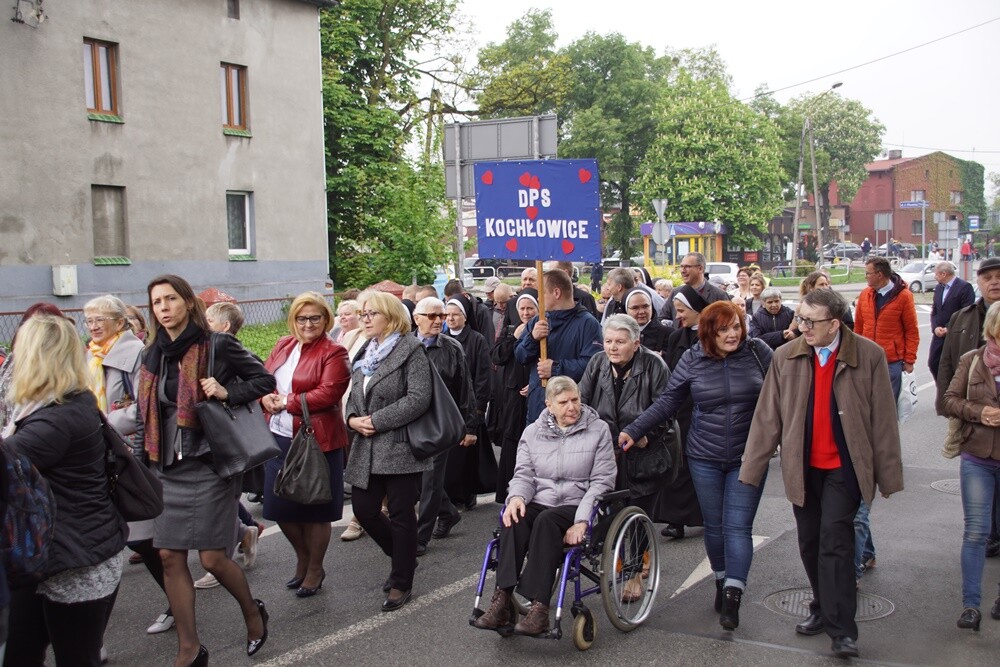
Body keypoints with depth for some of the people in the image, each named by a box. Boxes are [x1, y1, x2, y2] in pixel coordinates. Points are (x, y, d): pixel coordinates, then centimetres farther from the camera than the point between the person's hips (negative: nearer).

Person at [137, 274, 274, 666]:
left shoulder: (217, 345, -7)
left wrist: (227, 392, -18)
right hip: (168, 468, 6)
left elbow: (265, 381, -2)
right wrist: (145, 462, 13)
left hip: (209, 464, -6)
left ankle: (253, 612, 27)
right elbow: (148, 413, 18)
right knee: (170, 556, 3)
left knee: (212, 558, -3)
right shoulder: (153, 355, 10)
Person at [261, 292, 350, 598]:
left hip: (316, 440, -6)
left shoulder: (333, 353, -8)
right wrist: (266, 397, -8)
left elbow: (328, 393, -18)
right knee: (279, 505, 11)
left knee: (314, 510, 6)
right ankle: (302, 558, 36)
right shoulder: (282, 345, 12)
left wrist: (288, 402, -16)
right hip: (279, 437, 6)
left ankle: (315, 570, 25)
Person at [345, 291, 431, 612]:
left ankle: (401, 583, 15)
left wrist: (377, 421, -18)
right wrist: (352, 418, -3)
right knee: (364, 510, 6)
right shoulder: (364, 353, 16)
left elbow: (418, 398, -17)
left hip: (400, 446, -7)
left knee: (401, 514, 1)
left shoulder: (410, 350, -8)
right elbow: (353, 395, 20)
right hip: (367, 449, 7)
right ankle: (403, 558, 31)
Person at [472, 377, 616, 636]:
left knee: (546, 520, -36)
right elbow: (524, 474, 9)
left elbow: (602, 481, -2)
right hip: (538, 504, 3)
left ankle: (539, 607, -40)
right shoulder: (533, 432, 14)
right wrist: (517, 496, -16)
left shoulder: (598, 430, 4)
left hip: (576, 507, -3)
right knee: (514, 518, -32)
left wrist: (581, 521, -14)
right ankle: (502, 600, -38)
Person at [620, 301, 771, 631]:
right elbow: (667, 402, 2)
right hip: (705, 458, 2)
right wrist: (633, 430, -4)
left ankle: (732, 597, -6)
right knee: (714, 525, 11)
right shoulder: (692, 360, -2)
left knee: (738, 527, -7)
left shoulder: (758, 352, -4)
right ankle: (722, 580, 31)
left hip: (747, 458, -1)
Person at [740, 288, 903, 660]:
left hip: (844, 466, -4)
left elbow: (883, 420, -5)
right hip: (802, 466, 4)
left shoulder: (869, 356, -9)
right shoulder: (785, 357, -2)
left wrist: (889, 474, -4)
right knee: (810, 543, 13)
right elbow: (767, 418, -1)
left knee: (834, 540, -13)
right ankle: (824, 610, 32)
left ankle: (841, 630, -5)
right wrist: (751, 469, -2)